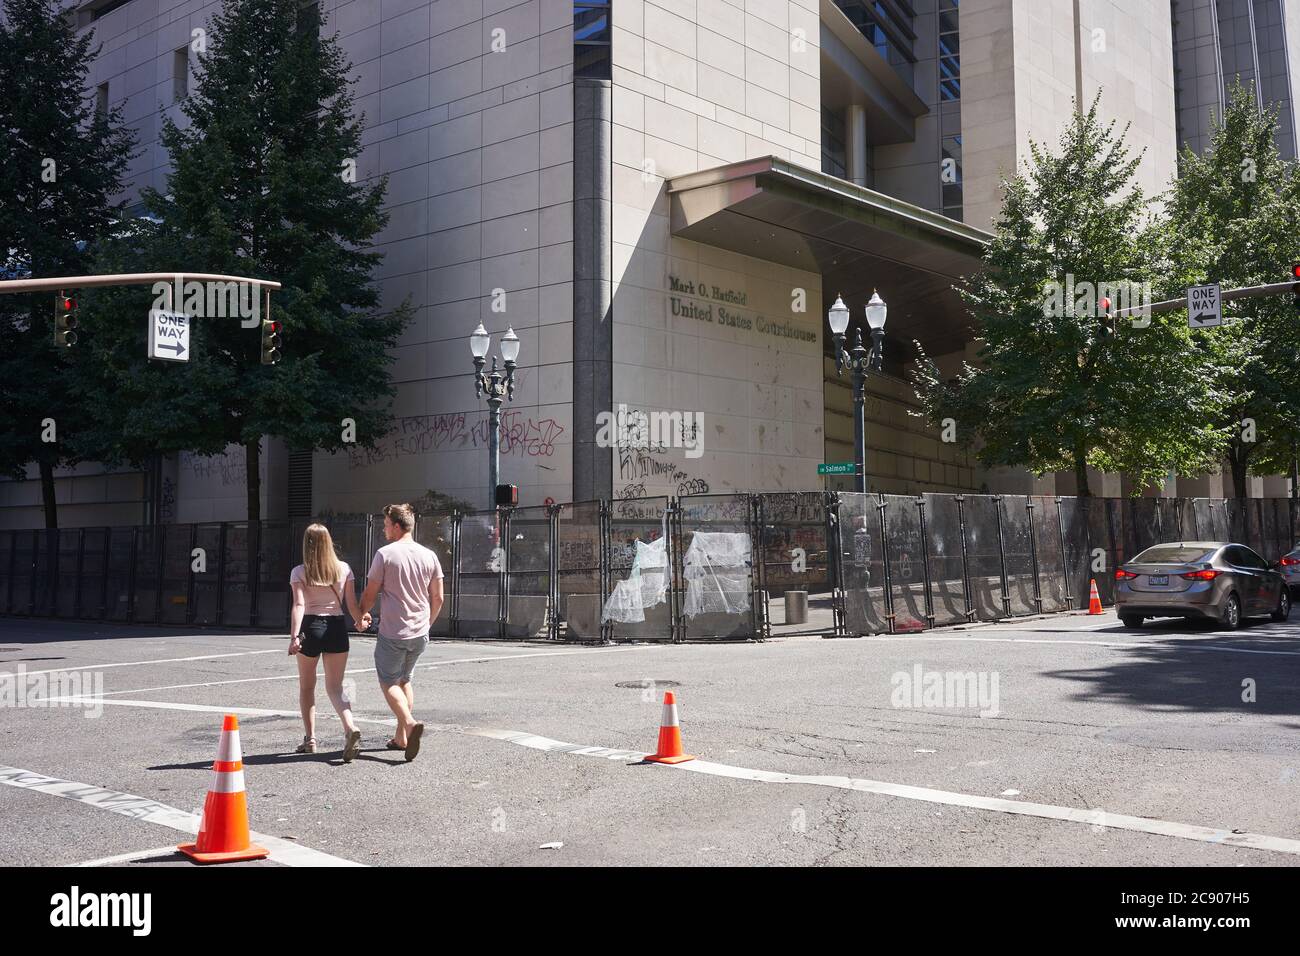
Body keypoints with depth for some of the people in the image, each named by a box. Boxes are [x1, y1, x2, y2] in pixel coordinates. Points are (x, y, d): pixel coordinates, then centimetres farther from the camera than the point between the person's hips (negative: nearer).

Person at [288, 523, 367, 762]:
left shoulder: (299, 572, -3)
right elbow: (352, 604, 2)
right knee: (335, 687, 4)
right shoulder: (344, 569, 2)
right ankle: (350, 727, -21)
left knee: (307, 687, 17)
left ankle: (310, 738, 19)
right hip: (336, 628, 2)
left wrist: (294, 636, -23)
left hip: (310, 627, -2)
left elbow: (299, 605, -16)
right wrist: (361, 622, 21)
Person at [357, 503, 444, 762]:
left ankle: (410, 723, -19)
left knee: (389, 682, 5)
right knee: (404, 679, 19)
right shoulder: (429, 556, 4)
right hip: (420, 633, 5)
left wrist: (362, 614, 16)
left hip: (392, 633, -5)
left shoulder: (385, 554, -9)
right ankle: (401, 737, 18)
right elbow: (438, 598, 7)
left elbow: (370, 593, -4)